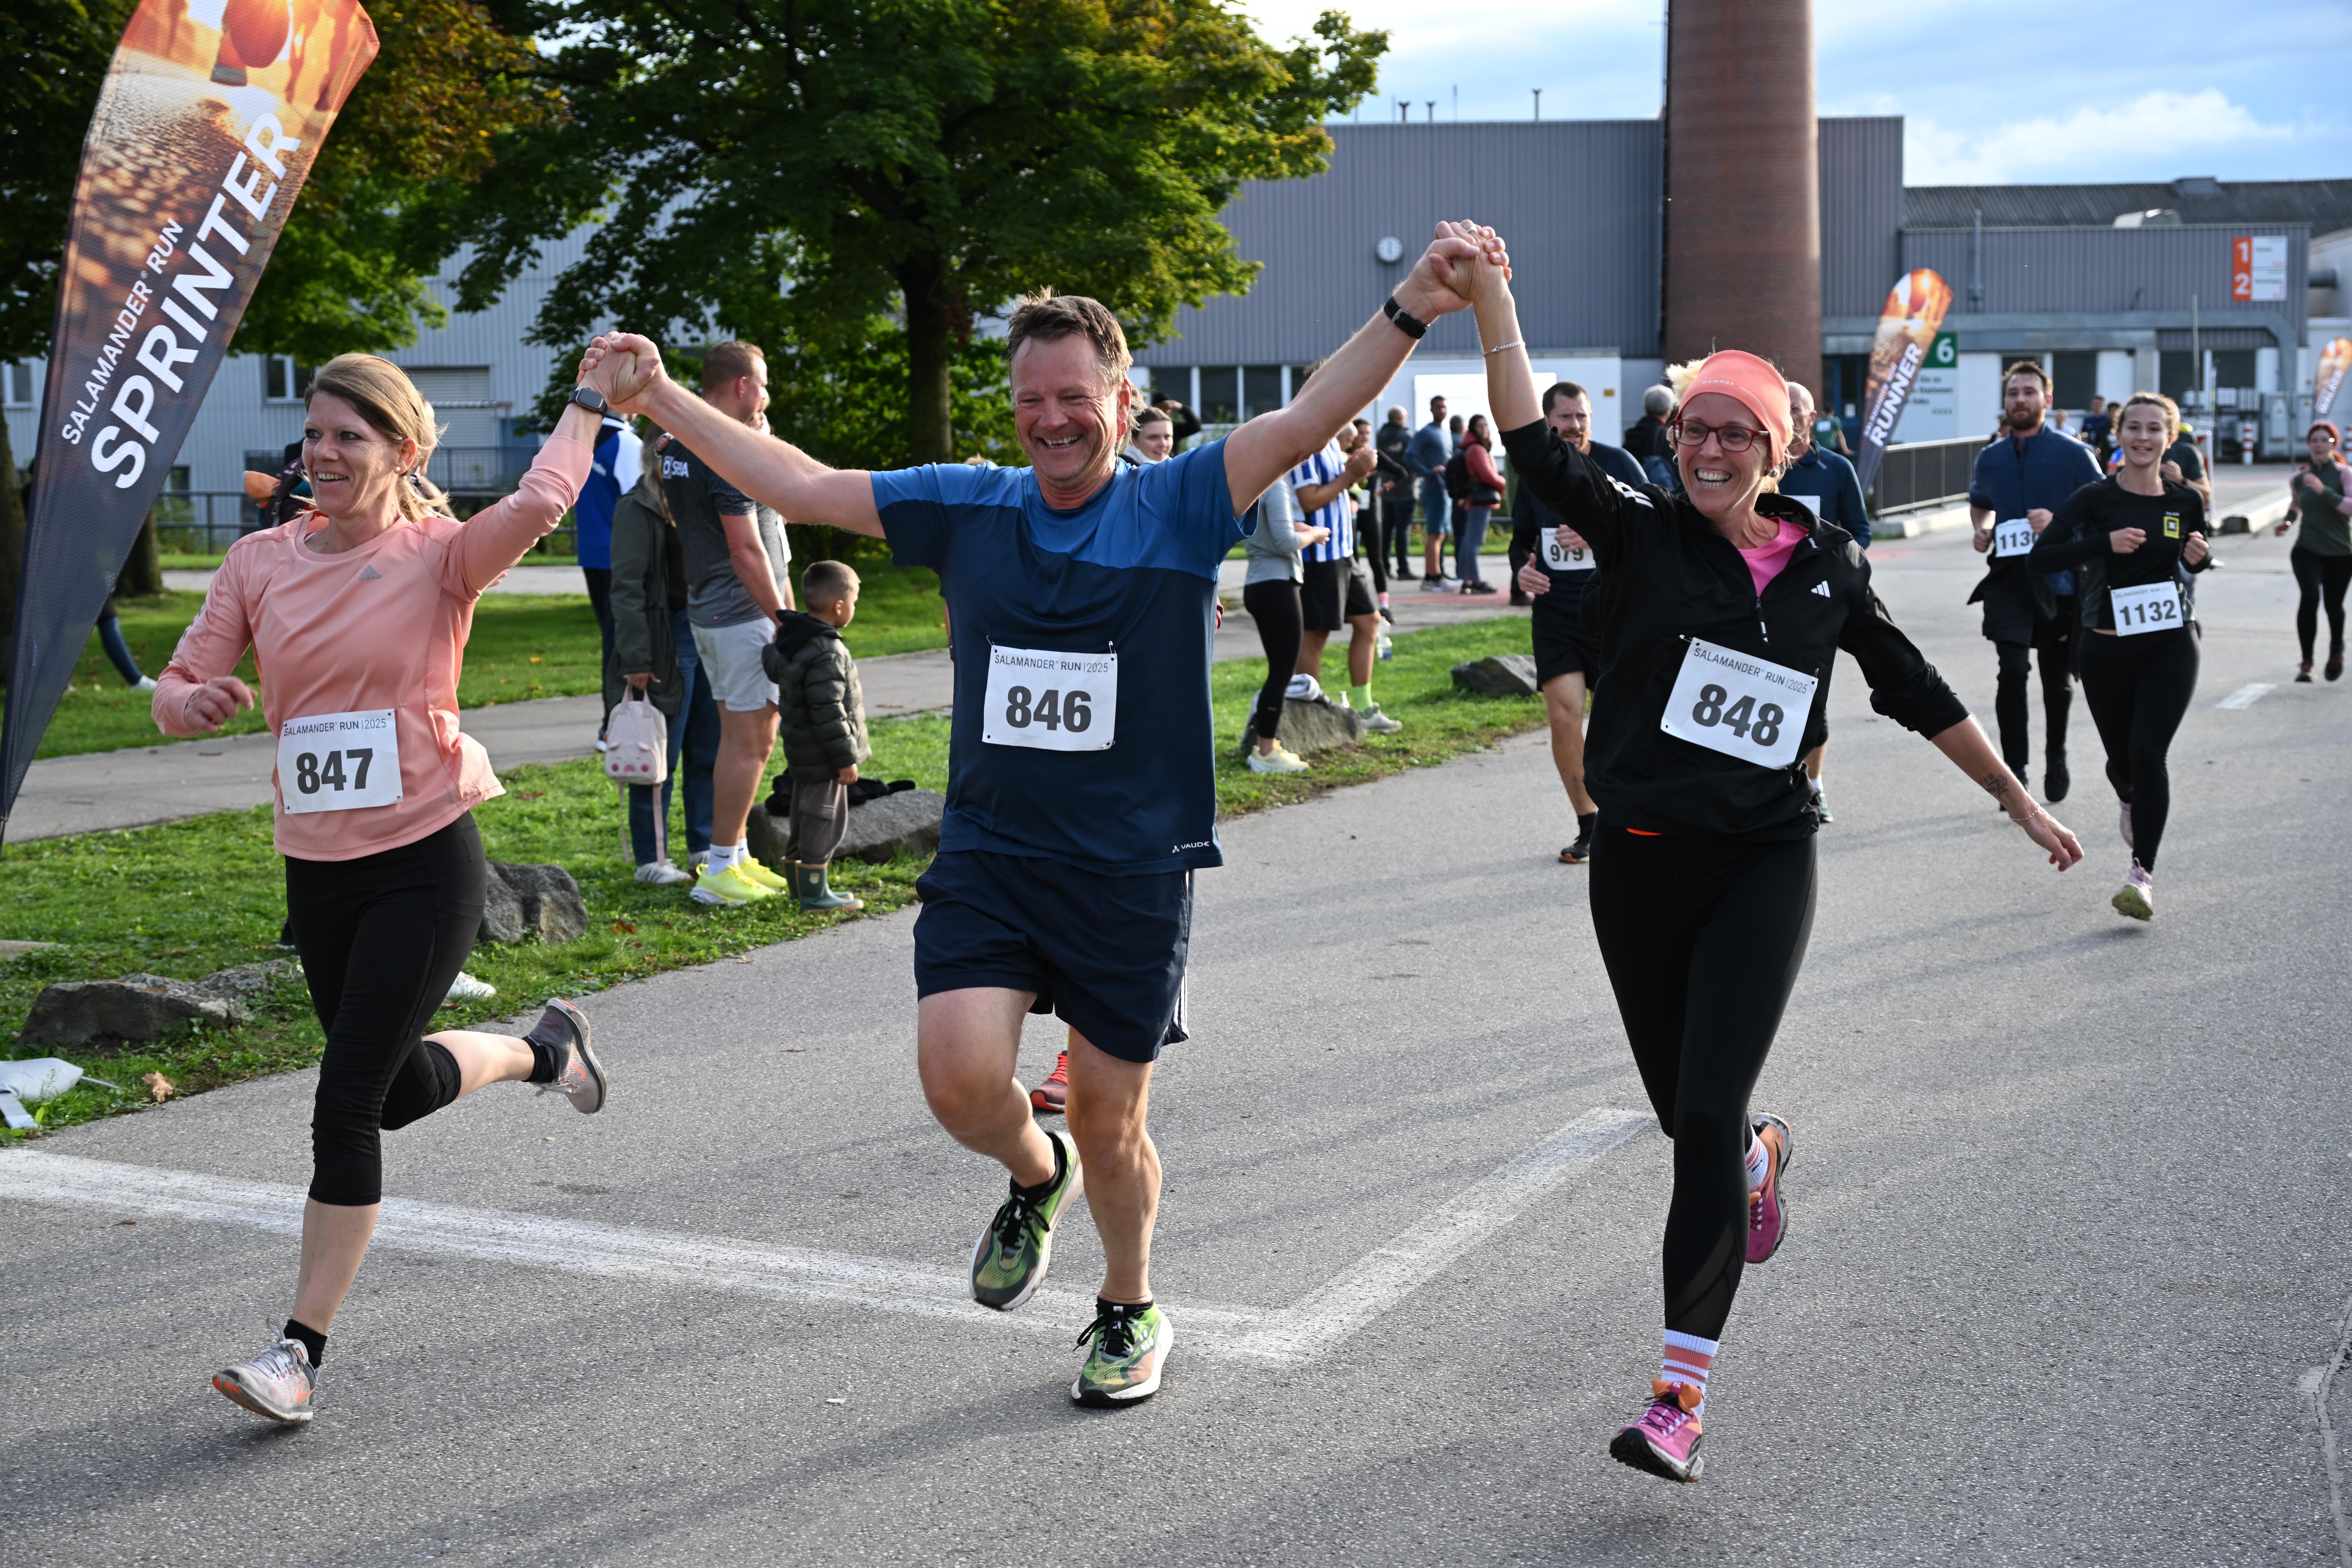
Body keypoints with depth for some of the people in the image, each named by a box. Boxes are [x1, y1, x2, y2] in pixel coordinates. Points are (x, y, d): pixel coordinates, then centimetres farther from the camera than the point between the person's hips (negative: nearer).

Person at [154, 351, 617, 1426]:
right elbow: (174, 692, 4)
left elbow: (539, 503, -29)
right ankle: (543, 1050, 49)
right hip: (315, 868, 6)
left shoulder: (441, 555, -8)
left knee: (347, 1101, -11)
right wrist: (190, 702, -20)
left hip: (426, 862, -5)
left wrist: (590, 398, -14)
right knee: (401, 1091, 18)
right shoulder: (260, 562, 5)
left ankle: (301, 1351, 0)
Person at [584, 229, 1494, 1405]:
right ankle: (1035, 1178, 20)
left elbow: (1306, 422, -16)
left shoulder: (1179, 505, -3)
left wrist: (1411, 310, -30)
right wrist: (659, 400, 8)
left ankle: (1131, 1313, 37)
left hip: (1135, 869, -2)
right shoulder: (968, 510, 5)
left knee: (1108, 1123, 8)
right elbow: (796, 484, 9)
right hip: (987, 856, 2)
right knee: (961, 1075, -18)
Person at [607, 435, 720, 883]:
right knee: (661, 757, -1)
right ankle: (650, 859, 8)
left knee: (709, 750, 11)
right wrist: (635, 659, -17)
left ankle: (704, 851, 21)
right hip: (666, 642, -7)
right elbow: (627, 587, -12)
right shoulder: (638, 509, -8)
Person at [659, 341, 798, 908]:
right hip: (744, 613, -10)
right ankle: (720, 870, -2)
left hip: (707, 608, 10)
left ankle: (736, 857, 23)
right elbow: (746, 549, -20)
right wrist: (784, 618, -15)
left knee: (739, 737, 16)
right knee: (751, 741, -5)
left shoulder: (678, 447, 12)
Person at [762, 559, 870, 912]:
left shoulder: (789, 638, 4)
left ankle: (802, 882, 29)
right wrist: (845, 758, -18)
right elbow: (828, 712, -24)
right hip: (822, 757, -10)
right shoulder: (828, 654, -24)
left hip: (802, 752, 10)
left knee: (805, 818, 18)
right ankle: (814, 895, 3)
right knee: (825, 821, -2)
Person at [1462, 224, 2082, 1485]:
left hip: (1763, 867, -1)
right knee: (1685, 1108, 13)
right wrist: (1491, 299, -24)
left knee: (1706, 1114, -12)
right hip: (1640, 862, 1)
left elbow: (1917, 694, 13)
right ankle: (1760, 1154, 53)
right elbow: (1535, 448, -15)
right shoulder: (1642, 537, -2)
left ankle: (1681, 1392, -9)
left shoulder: (1824, 567, 4)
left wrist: (2020, 803, 18)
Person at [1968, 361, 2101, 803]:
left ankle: (2056, 758, 36)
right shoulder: (1990, 458, 7)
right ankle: (2013, 768, -9)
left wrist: (2059, 523, -20)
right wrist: (1982, 530, 4)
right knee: (2012, 668, -17)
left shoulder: (2073, 454, -5)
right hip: (2009, 579, 1)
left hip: (2059, 579, -1)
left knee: (2057, 679, 11)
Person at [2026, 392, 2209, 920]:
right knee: (2121, 758, 12)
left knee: (2147, 752, -15)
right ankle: (2132, 800, 50)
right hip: (2106, 649, 0)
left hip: (2170, 647, 0)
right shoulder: (2096, 499, -6)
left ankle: (2143, 871, -8)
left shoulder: (2185, 501, 2)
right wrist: (2104, 544, -24)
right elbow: (2039, 556, -13)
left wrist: (2199, 557, -4)